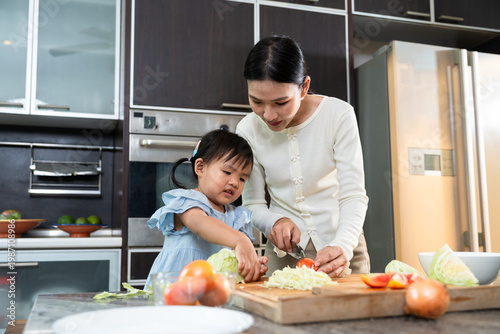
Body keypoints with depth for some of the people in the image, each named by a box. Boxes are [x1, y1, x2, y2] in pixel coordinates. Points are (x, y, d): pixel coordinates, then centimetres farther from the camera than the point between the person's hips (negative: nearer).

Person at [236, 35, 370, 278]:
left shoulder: (339, 115, -13)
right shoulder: (248, 130, -8)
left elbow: (353, 196, -14)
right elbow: (253, 205, -1)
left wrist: (343, 246, -31)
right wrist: (275, 222, -22)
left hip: (341, 246, -1)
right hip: (284, 251, 2)